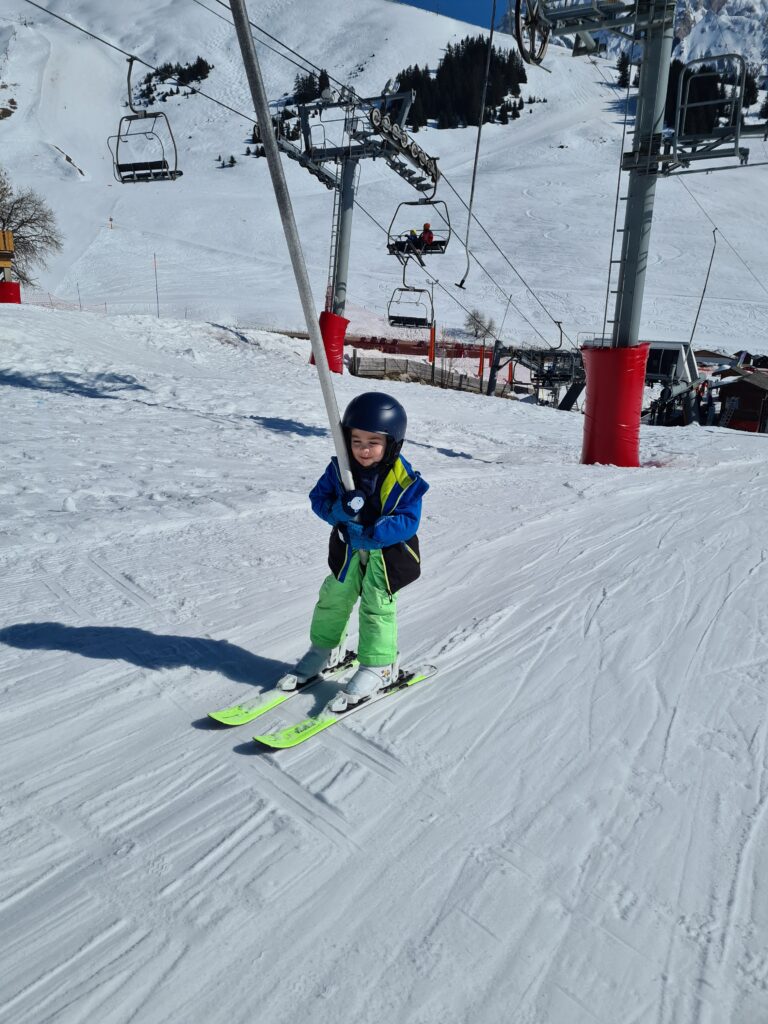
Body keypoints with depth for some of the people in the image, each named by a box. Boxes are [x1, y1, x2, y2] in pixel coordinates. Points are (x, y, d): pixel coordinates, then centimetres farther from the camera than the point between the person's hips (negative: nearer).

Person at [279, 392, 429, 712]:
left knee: (377, 608, 1)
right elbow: (318, 497, -5)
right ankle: (325, 650, 38)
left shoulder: (404, 480, -22)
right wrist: (337, 510, -28)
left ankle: (378, 667, 20)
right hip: (348, 549, 5)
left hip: (386, 552, -5)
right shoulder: (340, 468, -11)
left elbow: (407, 521, -25)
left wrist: (370, 535, -36)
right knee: (333, 599, 16)